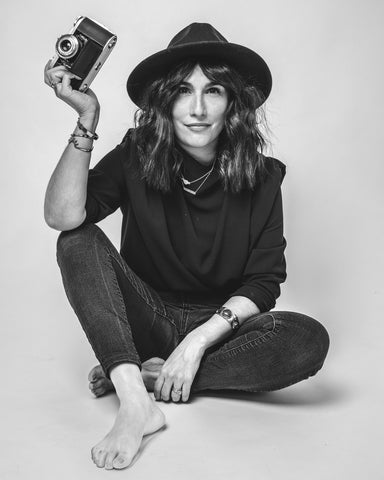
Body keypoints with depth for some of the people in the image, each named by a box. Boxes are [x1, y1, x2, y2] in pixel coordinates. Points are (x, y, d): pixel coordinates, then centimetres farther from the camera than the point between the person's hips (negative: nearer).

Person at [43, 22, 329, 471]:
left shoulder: (260, 176, -8)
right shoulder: (136, 156, -8)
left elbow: (265, 281, -9)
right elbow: (63, 217, -23)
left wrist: (199, 340, -20)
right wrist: (86, 119, -29)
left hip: (220, 327, 0)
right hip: (145, 318, 0)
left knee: (309, 340, -27)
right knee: (79, 242, -22)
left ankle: (149, 376, -20)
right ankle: (135, 402, -33)